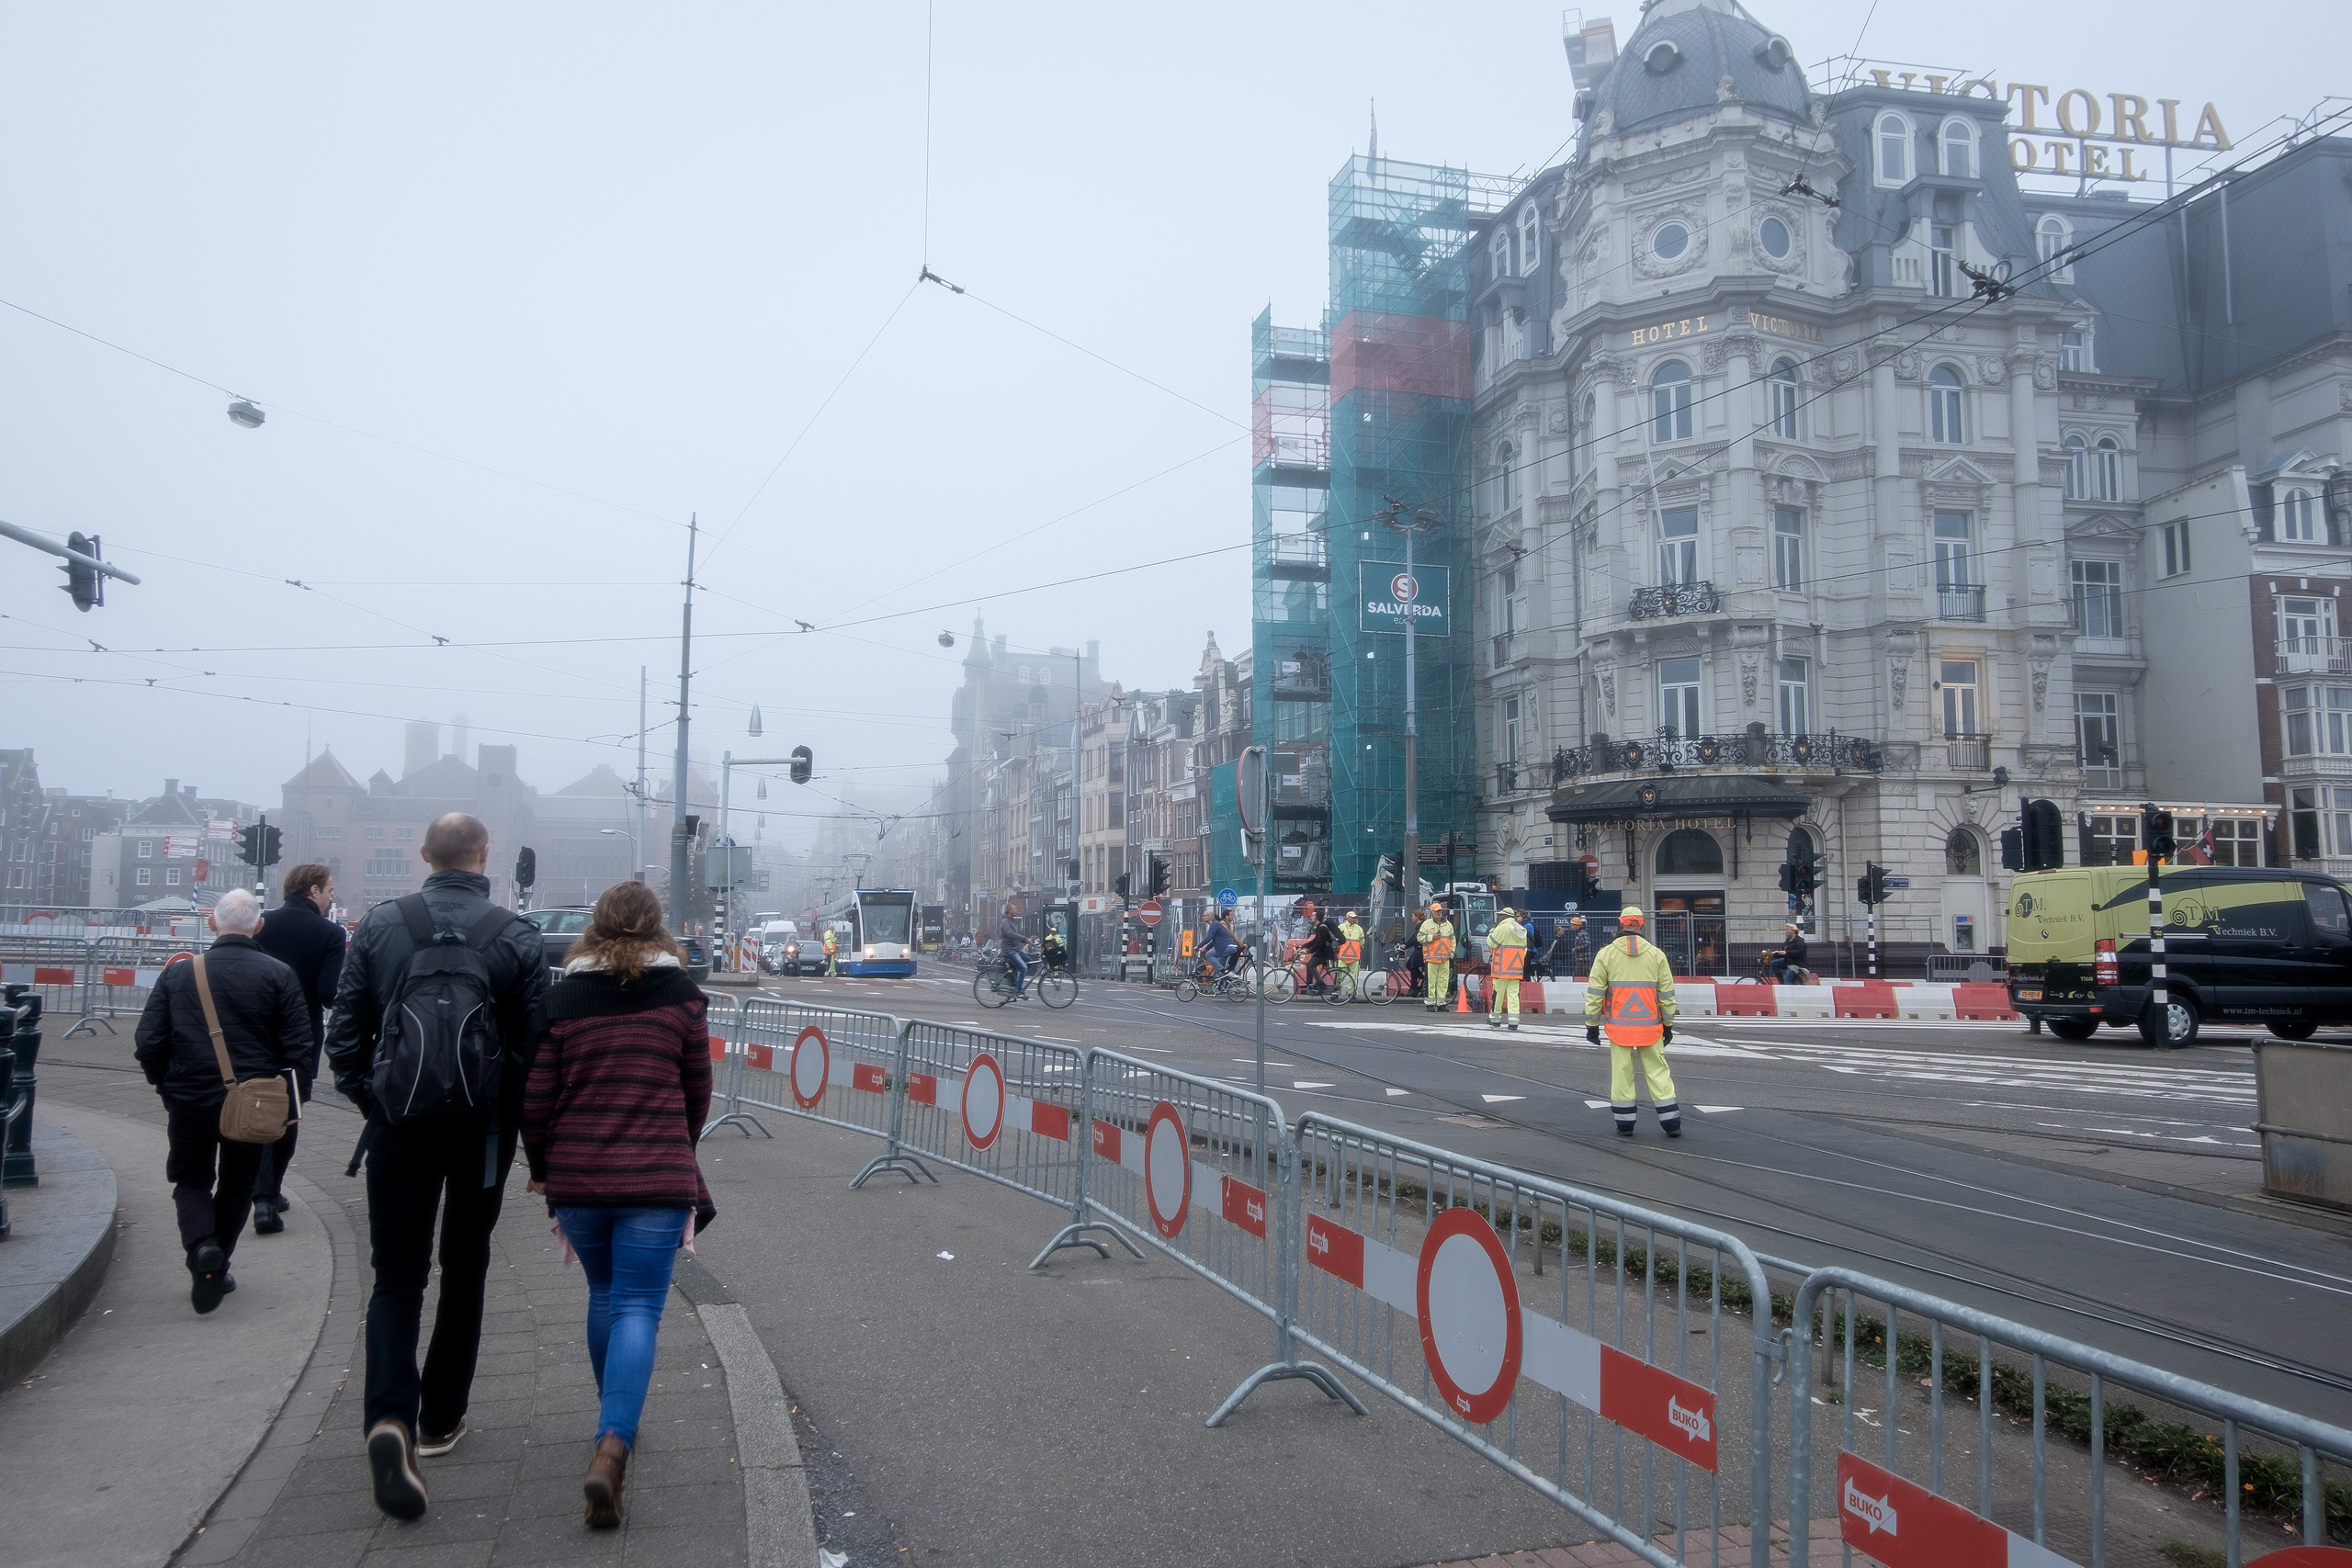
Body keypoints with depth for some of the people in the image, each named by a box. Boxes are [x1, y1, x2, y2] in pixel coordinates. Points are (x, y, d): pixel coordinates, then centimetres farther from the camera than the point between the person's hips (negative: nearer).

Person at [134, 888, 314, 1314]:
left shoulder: (177, 973, -3)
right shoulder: (279, 975, -9)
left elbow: (148, 1042, -2)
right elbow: (297, 1047, -9)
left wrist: (166, 1086, 14)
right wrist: (277, 1094, 8)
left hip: (190, 1100, 0)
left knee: (191, 1179, 17)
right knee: (236, 1185, 17)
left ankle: (201, 1247, -8)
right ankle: (216, 1270, 24)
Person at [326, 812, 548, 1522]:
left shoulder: (379, 925, -2)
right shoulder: (516, 935, -6)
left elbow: (344, 1035, 0)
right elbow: (533, 1046, -6)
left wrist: (372, 1103, 13)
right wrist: (518, 1127, 8)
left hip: (400, 1126, 0)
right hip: (484, 1128, 0)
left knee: (397, 1276, 6)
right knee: (464, 1269, 17)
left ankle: (390, 1417, -15)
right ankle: (440, 1418, 26)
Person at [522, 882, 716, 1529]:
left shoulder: (561, 997, 0)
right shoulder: (681, 994, -1)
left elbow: (535, 1097, 0)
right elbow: (697, 1092, 6)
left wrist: (541, 1166, 17)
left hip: (576, 1177, 2)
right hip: (657, 1180, -2)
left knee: (604, 1295, 21)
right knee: (639, 1306, -1)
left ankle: (615, 1424, 35)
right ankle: (612, 1446, -18)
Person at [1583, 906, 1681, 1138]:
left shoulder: (1605, 954, -1)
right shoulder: (1656, 954, 2)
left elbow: (1594, 994, -1)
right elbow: (1667, 994, 6)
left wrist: (1591, 1025, 6)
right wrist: (1668, 1025, 16)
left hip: (1618, 1026, -1)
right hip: (1650, 1027, 1)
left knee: (1622, 1073, 6)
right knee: (1658, 1072, 8)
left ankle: (1625, 1123, 11)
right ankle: (1671, 1122, 9)